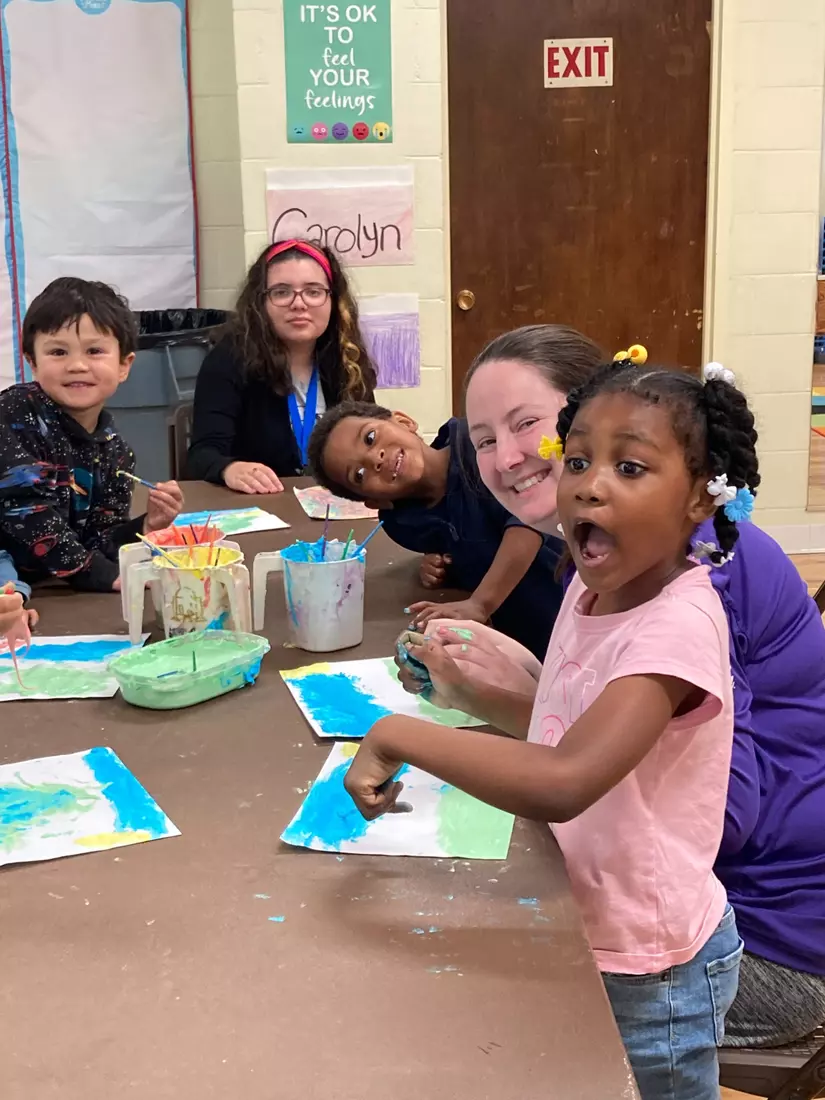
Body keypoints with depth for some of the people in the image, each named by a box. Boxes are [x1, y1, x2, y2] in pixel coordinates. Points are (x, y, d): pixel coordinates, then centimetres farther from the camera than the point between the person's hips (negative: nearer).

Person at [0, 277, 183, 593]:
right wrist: (106, 575, -22)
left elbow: (95, 542, 5)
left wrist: (145, 527, -15)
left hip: (51, 591, 7)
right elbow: (26, 512, -20)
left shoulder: (115, 453, 5)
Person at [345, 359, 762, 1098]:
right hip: (580, 935, 7)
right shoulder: (592, 588, -3)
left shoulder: (678, 626, -29)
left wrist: (397, 735, -35)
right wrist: (469, 684, -1)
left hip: (649, 970, -7)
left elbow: (564, 783, -42)